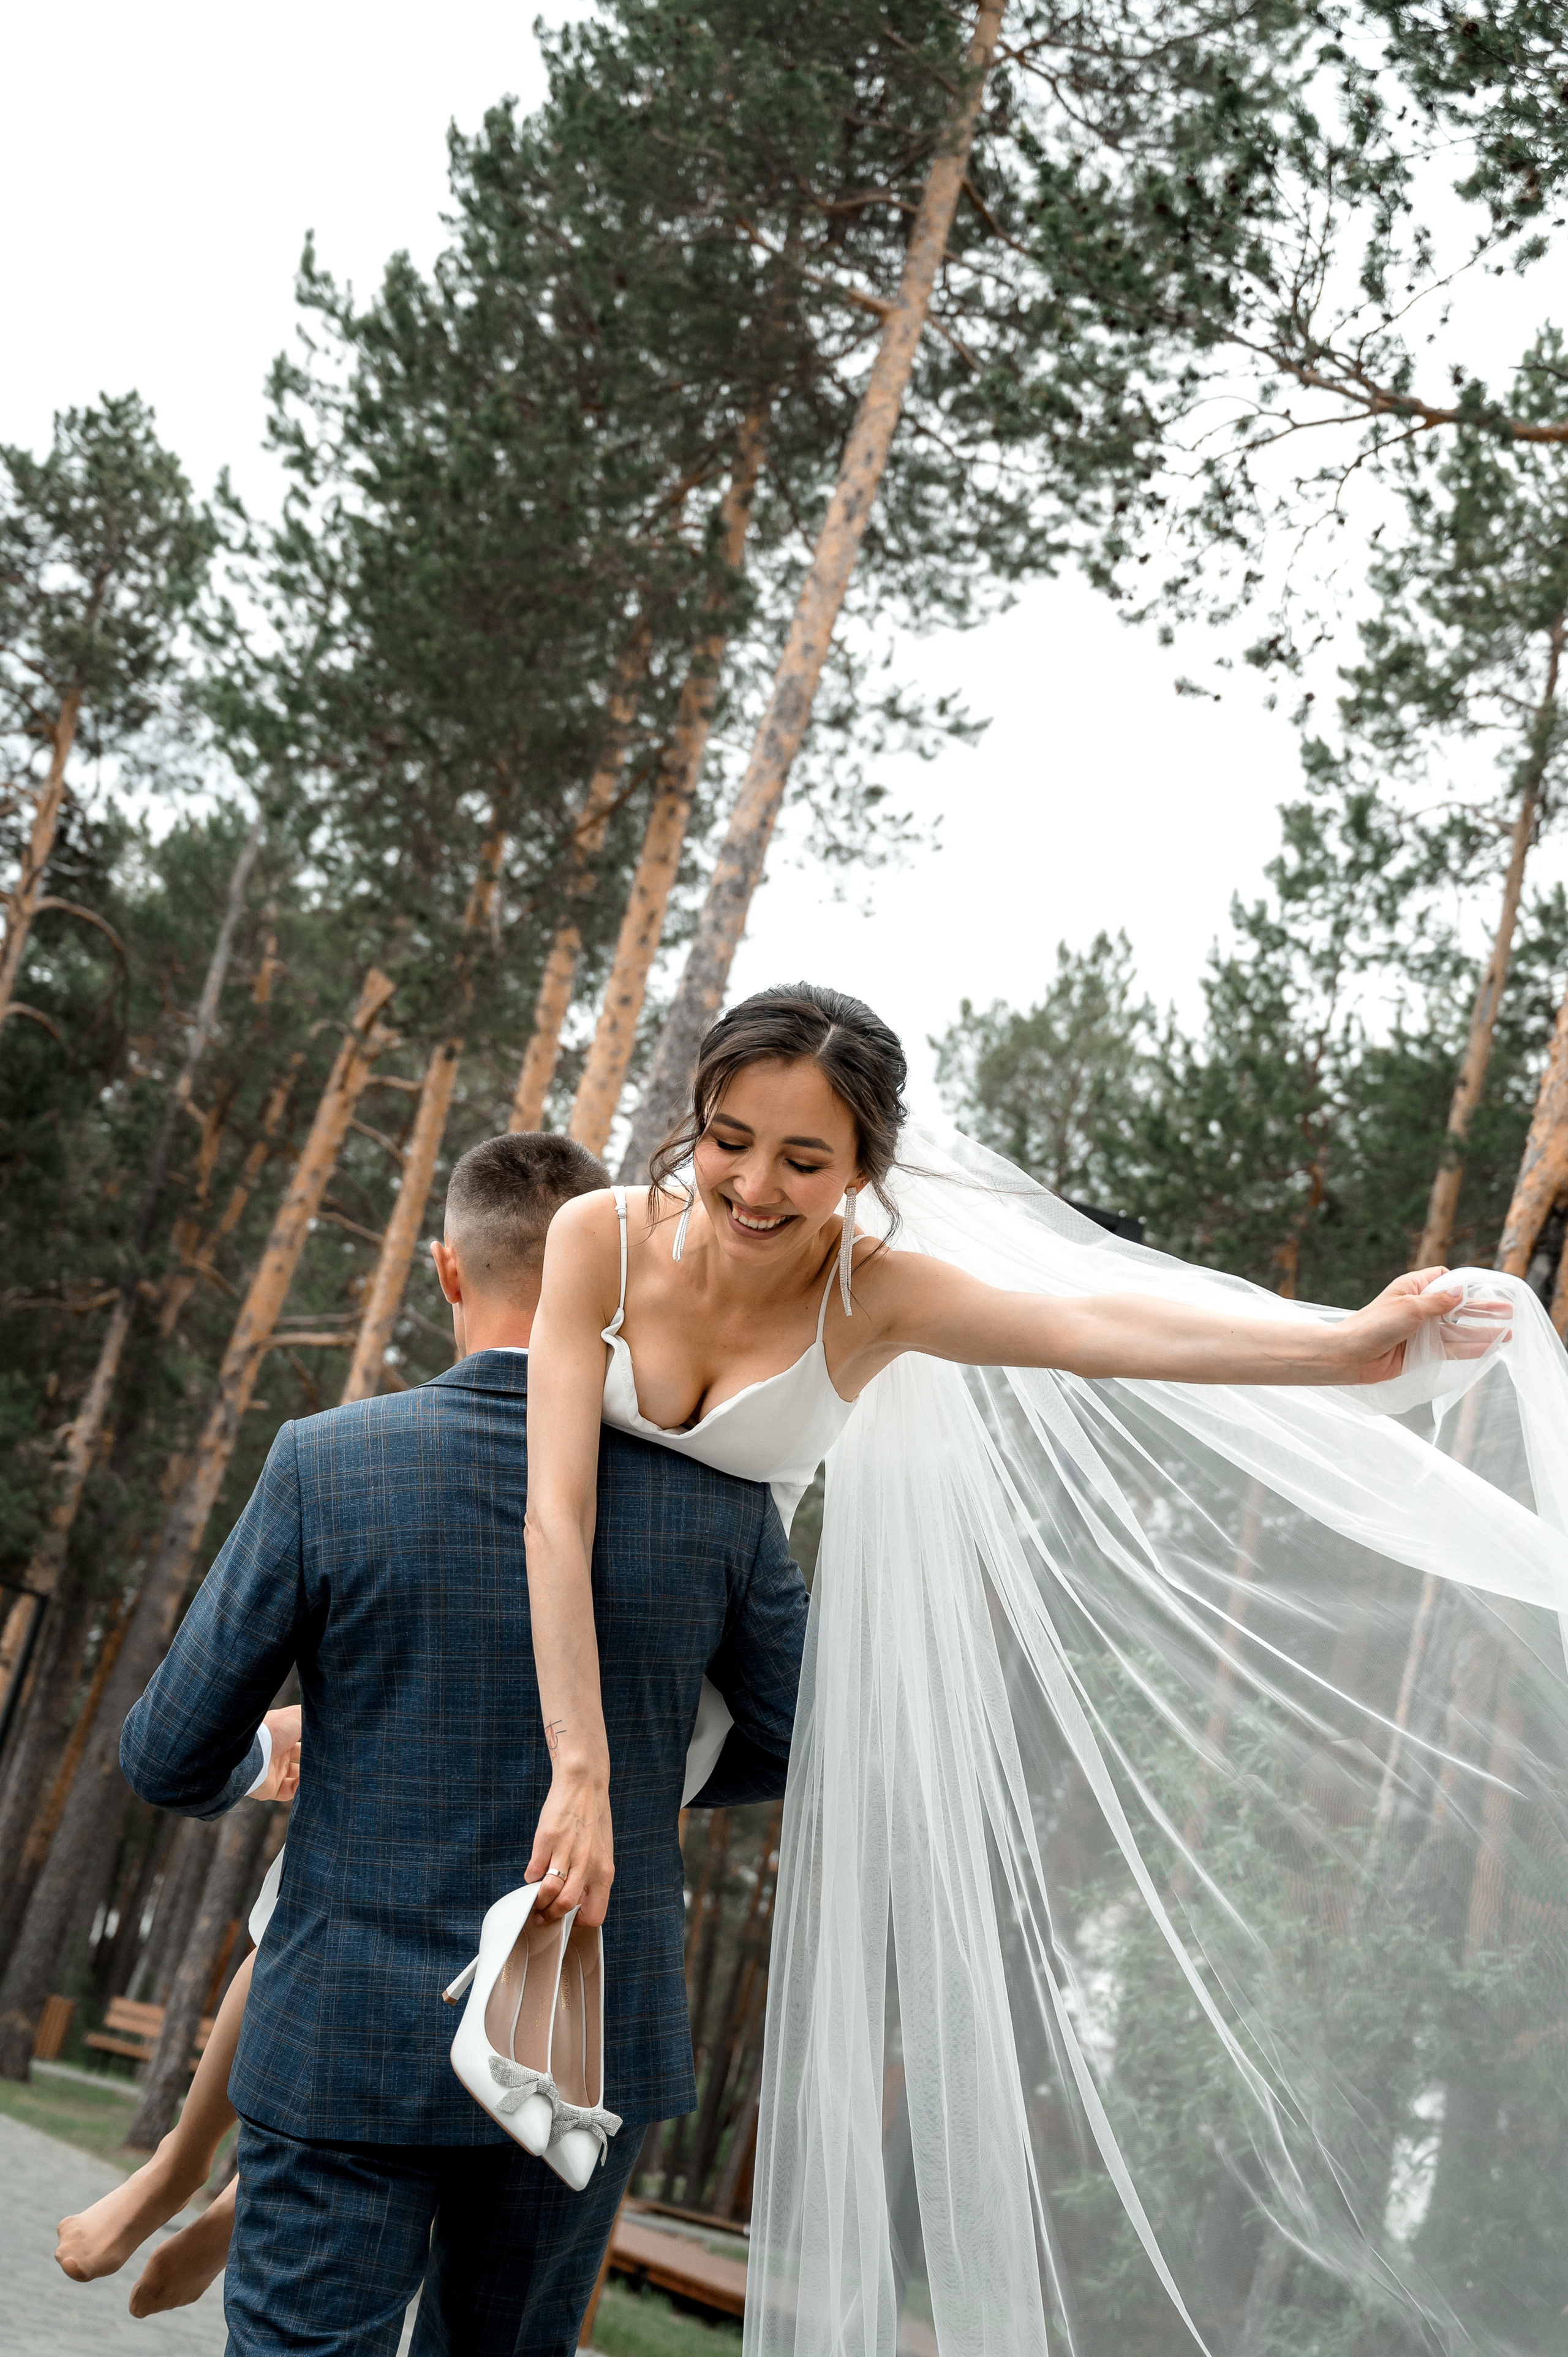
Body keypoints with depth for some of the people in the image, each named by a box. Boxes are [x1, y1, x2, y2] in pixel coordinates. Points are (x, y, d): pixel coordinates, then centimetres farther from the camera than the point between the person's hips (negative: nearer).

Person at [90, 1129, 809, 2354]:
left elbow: (172, 1759, -5)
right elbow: (796, 1740, 7)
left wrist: (245, 1767, 19)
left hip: (354, 2050, -3)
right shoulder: (715, 1490, -7)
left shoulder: (326, 1466, -13)